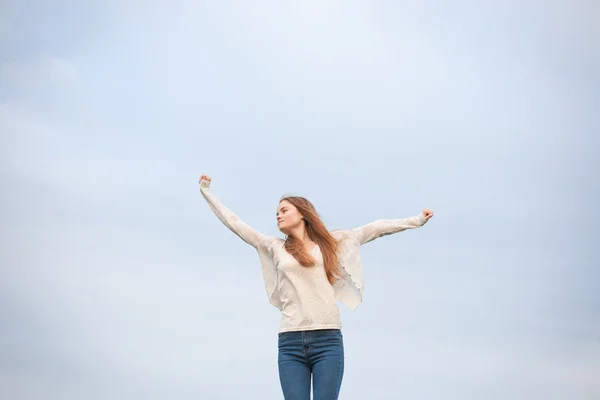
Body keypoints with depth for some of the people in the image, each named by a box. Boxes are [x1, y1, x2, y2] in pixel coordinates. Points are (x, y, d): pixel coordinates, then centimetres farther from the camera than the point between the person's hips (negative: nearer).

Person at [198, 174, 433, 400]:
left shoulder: (331, 242, 15)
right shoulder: (274, 247, 16)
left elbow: (375, 228, 16)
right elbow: (235, 223, 21)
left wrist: (416, 220, 16)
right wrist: (206, 191, 24)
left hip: (327, 340, -1)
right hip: (290, 343, 1)